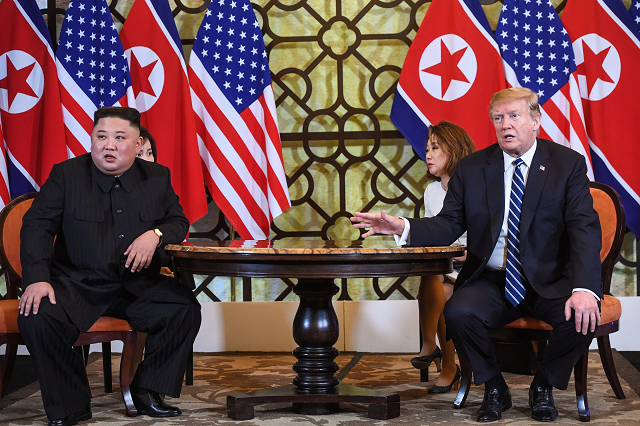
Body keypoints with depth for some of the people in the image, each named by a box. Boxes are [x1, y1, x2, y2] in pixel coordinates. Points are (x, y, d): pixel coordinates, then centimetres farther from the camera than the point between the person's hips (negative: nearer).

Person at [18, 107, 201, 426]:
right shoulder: (66, 175, 0)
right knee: (37, 318, -30)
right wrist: (37, 278, -19)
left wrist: (155, 234, -11)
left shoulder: (157, 177, 8)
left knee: (186, 310, -22)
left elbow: (179, 222, 14)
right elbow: (37, 226, -3)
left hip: (138, 284, 2)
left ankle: (147, 392, -1)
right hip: (76, 283, -2)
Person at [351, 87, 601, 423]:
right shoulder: (471, 168, 6)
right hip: (491, 282, 1)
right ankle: (494, 389, -1)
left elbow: (585, 230, -11)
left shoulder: (568, 164, -1)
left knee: (583, 317, -30)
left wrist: (584, 289, -27)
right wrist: (403, 228, -18)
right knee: (458, 313, -29)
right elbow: (449, 225, 4)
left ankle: (543, 387, 2)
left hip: (549, 282, -1)